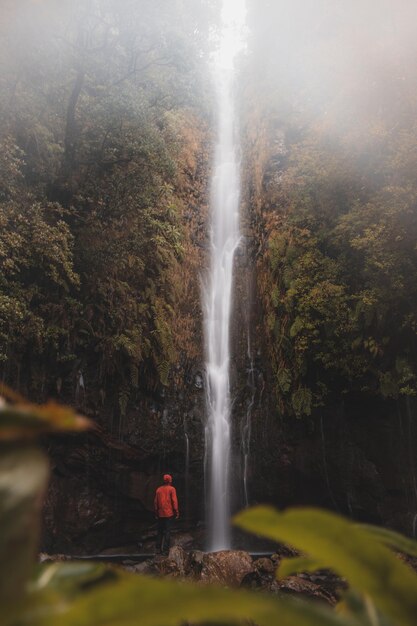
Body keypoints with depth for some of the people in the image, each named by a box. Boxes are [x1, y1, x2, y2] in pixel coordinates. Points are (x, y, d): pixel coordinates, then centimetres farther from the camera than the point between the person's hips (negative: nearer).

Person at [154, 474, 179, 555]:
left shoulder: (158, 489, 7)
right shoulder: (172, 489, -5)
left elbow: (155, 502, 9)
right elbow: (174, 501, -9)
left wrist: (156, 513, 16)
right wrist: (176, 512, -4)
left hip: (160, 514, 4)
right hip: (169, 514, -4)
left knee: (160, 531, 13)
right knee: (167, 531, 0)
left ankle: (158, 549, 13)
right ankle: (165, 549, -3)